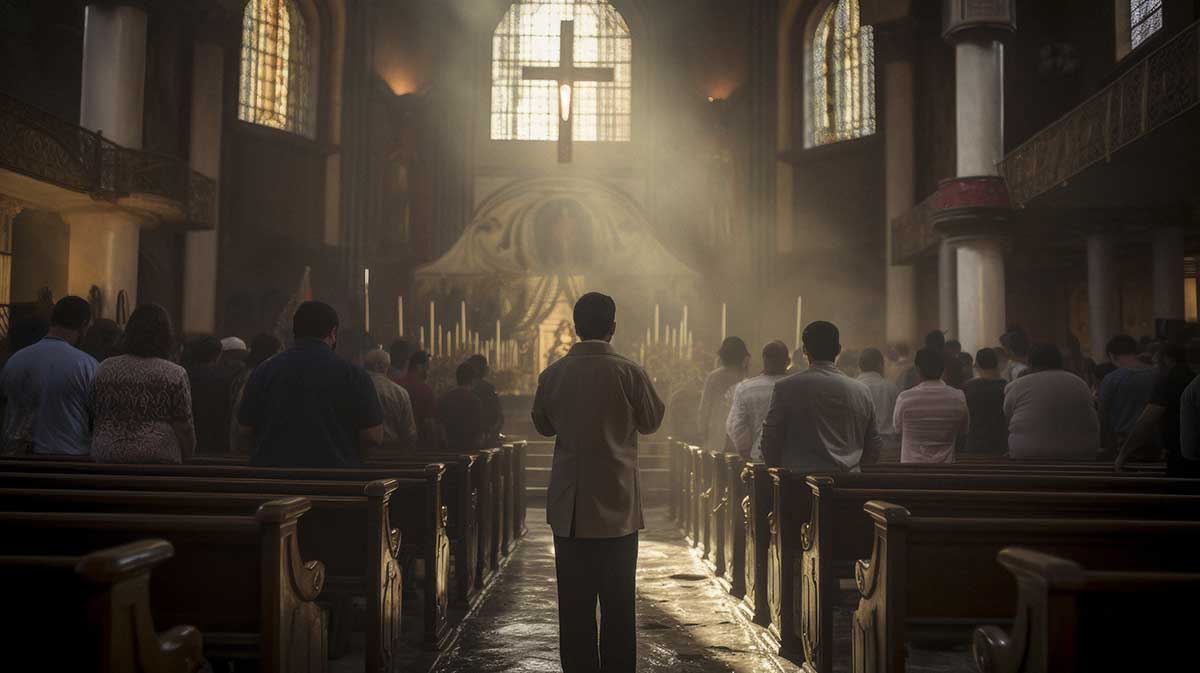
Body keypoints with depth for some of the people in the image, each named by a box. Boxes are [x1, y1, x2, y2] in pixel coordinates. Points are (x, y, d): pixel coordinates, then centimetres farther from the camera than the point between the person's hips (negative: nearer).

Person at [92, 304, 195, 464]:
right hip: (158, 457, -3)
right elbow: (184, 427, -2)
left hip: (107, 457, 3)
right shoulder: (175, 374, -3)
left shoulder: (104, 369, 7)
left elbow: (95, 416, 12)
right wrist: (186, 457, 12)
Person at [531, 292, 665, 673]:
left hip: (568, 508, 2)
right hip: (617, 504, -2)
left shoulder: (553, 374, -3)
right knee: (618, 602, 10)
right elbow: (651, 421, 3)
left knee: (574, 601, 9)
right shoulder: (628, 372, -10)